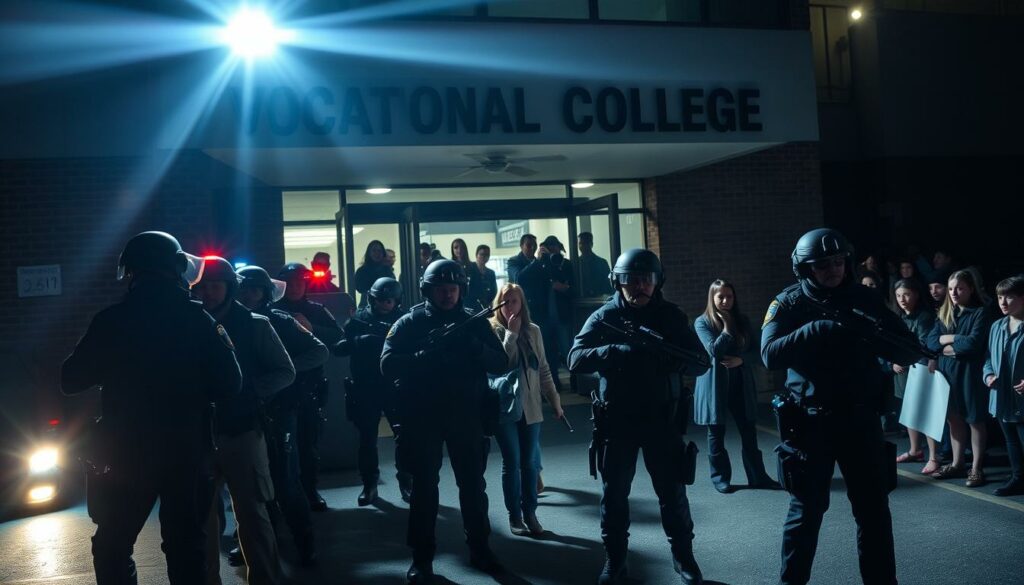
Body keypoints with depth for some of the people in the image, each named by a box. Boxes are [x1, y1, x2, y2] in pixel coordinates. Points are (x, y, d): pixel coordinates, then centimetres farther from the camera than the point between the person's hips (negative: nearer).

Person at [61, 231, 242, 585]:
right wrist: (224, 348, 10)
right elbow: (229, 387, -7)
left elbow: (71, 381, -2)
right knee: (186, 544, 13)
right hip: (187, 452, 1)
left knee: (112, 547, 16)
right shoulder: (199, 320, -6)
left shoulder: (111, 320, -7)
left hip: (126, 453, -1)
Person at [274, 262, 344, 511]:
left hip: (310, 384, 2)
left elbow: (337, 335, -4)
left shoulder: (317, 310, 8)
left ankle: (310, 490, 16)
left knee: (310, 441, 6)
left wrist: (311, 328, -15)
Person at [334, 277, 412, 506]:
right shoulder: (359, 319, 3)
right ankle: (369, 485, 19)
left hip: (396, 387, -1)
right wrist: (359, 341, -20)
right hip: (365, 389, 1)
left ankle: (406, 482, 15)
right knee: (367, 438, 6)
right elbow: (338, 348, -2)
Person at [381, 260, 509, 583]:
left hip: (466, 415, 2)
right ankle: (422, 556, 18)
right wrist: (428, 354, -28)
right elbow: (388, 365, -14)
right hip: (422, 417, -1)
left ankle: (479, 548, 25)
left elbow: (501, 363, -4)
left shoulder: (474, 322, 4)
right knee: (424, 487, 7)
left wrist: (473, 347, -22)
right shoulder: (408, 323, -2)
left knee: (473, 484, 10)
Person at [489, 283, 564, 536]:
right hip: (504, 408, -3)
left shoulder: (533, 331, 4)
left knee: (529, 463, 7)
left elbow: (543, 369, 9)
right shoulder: (492, 331, -6)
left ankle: (530, 513, 18)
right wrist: (511, 333, -18)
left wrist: (554, 399, 8)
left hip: (530, 407, 3)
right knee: (511, 462, 2)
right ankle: (514, 515, 13)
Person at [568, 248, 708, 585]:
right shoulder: (603, 317, -2)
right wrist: (617, 351, -30)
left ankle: (683, 557, 27)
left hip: (662, 420, 0)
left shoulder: (671, 316, 0)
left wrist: (668, 357, -25)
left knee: (673, 494, 8)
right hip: (617, 421, 0)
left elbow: (700, 364, -5)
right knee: (613, 495, 9)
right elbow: (575, 359, -14)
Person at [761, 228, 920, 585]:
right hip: (811, 421, -2)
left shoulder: (864, 300, 3)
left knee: (873, 508, 9)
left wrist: (875, 336, -20)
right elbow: (770, 355, -19)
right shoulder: (788, 304, -4)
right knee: (806, 509, 7)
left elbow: (909, 351, 0)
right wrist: (815, 331, -31)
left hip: (860, 419, 3)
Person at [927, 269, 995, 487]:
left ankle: (977, 468, 12)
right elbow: (931, 341, 0)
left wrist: (948, 341, -6)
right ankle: (957, 464, 22)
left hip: (970, 373, -5)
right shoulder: (945, 313, 10)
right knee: (953, 419, 11)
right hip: (947, 372, 5)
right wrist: (957, 341, -14)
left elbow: (973, 343, -20)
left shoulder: (980, 312, -8)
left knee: (975, 420, 4)